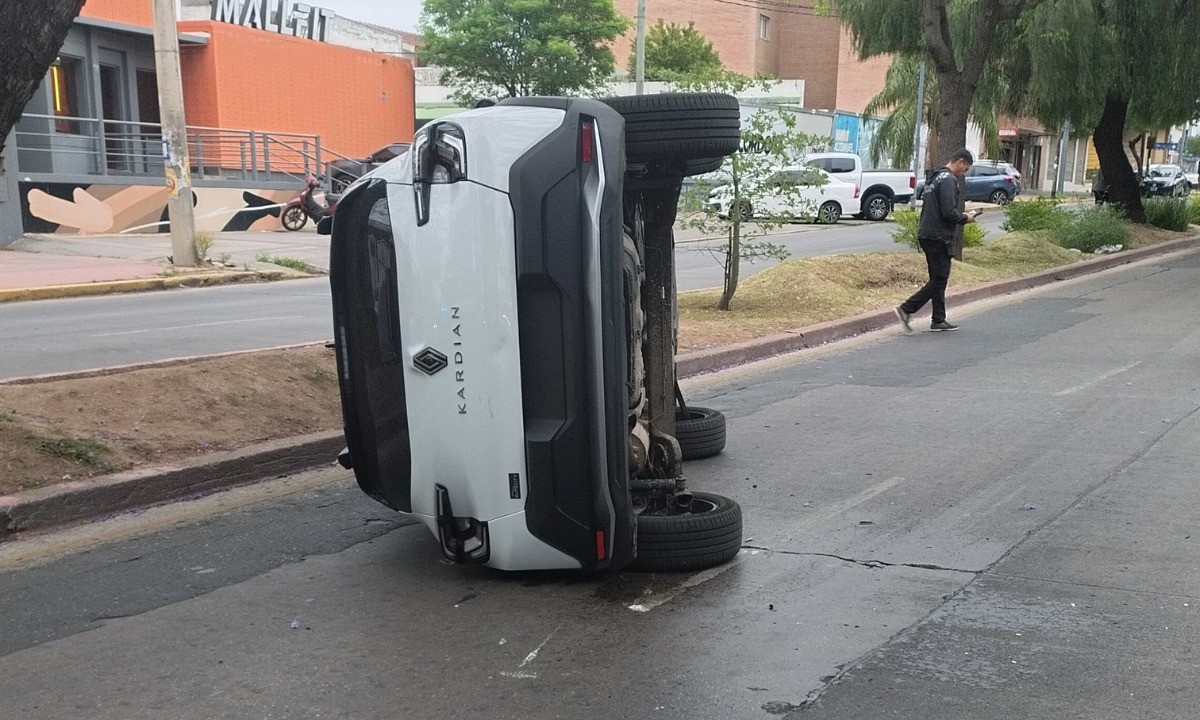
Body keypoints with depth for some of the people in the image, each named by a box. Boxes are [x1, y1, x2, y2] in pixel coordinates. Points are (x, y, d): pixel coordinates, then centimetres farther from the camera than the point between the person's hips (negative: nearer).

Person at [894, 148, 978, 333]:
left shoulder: (935, 177, 18)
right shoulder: (948, 179, -14)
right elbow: (949, 212, -23)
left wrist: (961, 215, 17)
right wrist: (965, 218, -4)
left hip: (927, 234, 10)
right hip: (938, 237, -10)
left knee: (938, 279, 14)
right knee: (939, 280, -6)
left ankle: (939, 320, 18)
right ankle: (906, 310, -10)